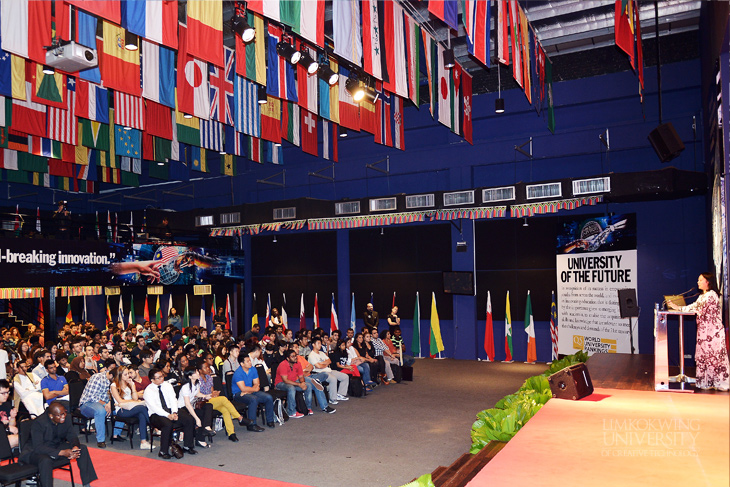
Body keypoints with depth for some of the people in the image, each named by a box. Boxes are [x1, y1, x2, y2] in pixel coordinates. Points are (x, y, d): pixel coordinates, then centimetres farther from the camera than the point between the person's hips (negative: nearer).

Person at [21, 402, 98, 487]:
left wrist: (75, 447, -29)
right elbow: (38, 447, -30)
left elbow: (72, 436, -4)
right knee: (46, 460, -39)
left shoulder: (66, 417, -9)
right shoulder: (38, 423, -26)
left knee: (82, 448, -11)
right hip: (37, 451, -6)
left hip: (57, 446, 6)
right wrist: (62, 452, -38)